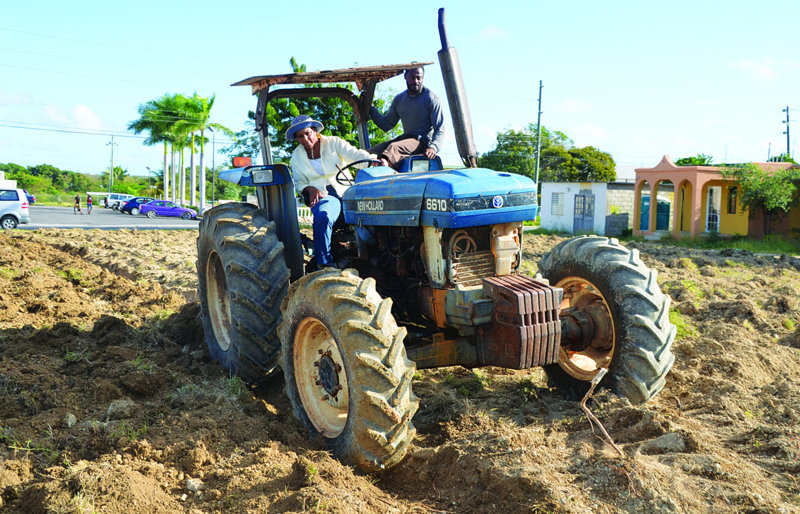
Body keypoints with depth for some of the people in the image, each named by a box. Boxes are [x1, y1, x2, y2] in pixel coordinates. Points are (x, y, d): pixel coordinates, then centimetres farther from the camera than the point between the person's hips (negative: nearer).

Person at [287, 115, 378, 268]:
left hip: (345, 191, 0)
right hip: (321, 196, 0)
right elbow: (299, 182, 18)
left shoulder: (333, 143, 8)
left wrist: (374, 159, -27)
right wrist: (309, 189, -7)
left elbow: (355, 155, -5)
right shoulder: (297, 157, 16)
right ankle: (324, 264, -31)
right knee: (322, 217, -37)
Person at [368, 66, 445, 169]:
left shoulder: (432, 99, -2)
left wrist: (433, 147, -27)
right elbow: (386, 125, 23)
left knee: (394, 148, -38)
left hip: (424, 142, -6)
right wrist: (370, 108, 11)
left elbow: (440, 130, -7)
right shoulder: (399, 100, 15)